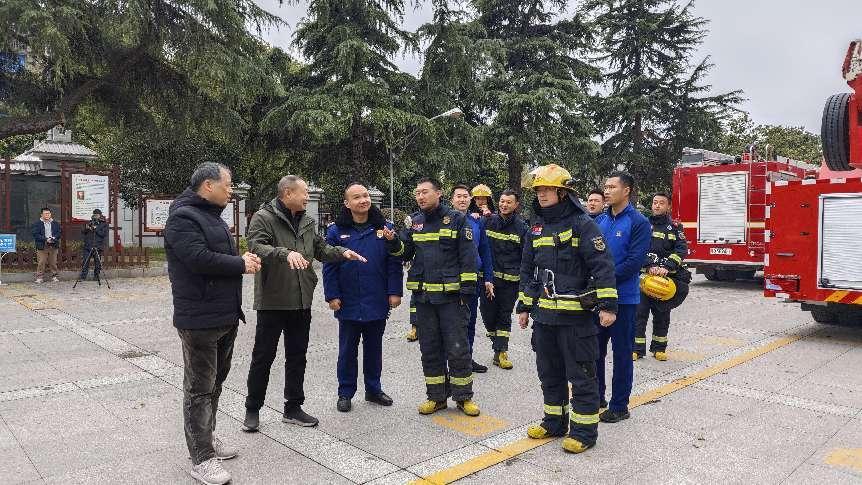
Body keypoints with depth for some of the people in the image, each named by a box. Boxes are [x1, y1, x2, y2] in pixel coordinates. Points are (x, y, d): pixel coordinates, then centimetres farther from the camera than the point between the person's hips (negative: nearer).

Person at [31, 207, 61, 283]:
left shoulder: (55, 223, 12)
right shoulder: (37, 224, 0)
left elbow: (59, 232, 11)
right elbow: (35, 234, -7)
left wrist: (54, 238, -9)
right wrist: (45, 239, -16)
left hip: (53, 246, 3)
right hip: (42, 246, -3)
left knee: (53, 262, 6)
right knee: (41, 262, -4)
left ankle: (54, 276, 15)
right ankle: (40, 277, 4)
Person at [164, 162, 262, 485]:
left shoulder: (212, 216, 17)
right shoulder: (183, 217, -14)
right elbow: (199, 258, -26)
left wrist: (243, 259, 1)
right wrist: (241, 264, -15)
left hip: (226, 316, 10)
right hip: (200, 320, -10)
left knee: (215, 381, 19)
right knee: (199, 389, -1)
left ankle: (206, 436, 35)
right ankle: (201, 458, 8)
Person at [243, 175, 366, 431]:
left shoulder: (307, 222, 13)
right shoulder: (263, 218, -9)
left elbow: (321, 249, 15)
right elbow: (256, 247, -23)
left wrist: (342, 252, -4)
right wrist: (286, 253, -38)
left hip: (301, 302, 7)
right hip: (272, 302, -6)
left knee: (297, 356, 13)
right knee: (263, 357, 5)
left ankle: (293, 408, 26)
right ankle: (252, 409, 21)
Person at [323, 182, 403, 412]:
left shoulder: (384, 228, 0)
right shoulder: (336, 231, -3)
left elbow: (394, 262, 0)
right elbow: (329, 266, -3)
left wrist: (395, 292, -5)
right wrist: (332, 296, -8)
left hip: (377, 303, 2)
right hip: (349, 304, -1)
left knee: (374, 348, 15)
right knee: (347, 350, 10)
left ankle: (373, 389, 30)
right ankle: (345, 393, 23)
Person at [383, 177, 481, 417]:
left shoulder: (456, 219, -3)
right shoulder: (414, 222, 11)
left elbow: (468, 257, -6)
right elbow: (405, 253, 14)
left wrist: (467, 290, -11)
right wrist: (393, 242, -6)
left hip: (451, 295, -4)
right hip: (423, 296, 5)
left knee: (457, 349, 2)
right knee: (429, 349, 12)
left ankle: (463, 396, 17)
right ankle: (437, 396, 24)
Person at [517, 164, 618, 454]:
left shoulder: (582, 224, -9)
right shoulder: (536, 227, 11)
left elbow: (602, 265, -14)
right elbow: (528, 269, 16)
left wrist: (607, 304, -19)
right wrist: (524, 306, 15)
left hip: (575, 314, -7)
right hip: (544, 315, 7)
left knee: (580, 374, 3)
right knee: (549, 372, 16)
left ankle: (585, 430, 15)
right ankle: (555, 421, 31)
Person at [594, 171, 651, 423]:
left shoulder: (638, 222, -9)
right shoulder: (600, 220, 9)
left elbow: (634, 261, -17)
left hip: (623, 298, -6)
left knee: (622, 353, 5)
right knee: (595, 349, 14)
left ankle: (619, 406, 17)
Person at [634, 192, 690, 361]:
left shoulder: (675, 228, 8)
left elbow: (682, 249, -5)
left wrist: (666, 267, -19)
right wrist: (650, 265, -20)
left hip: (666, 277, 1)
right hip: (643, 275, -1)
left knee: (662, 315, 10)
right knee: (639, 312, -2)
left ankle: (659, 348, 22)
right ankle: (637, 348, 4)